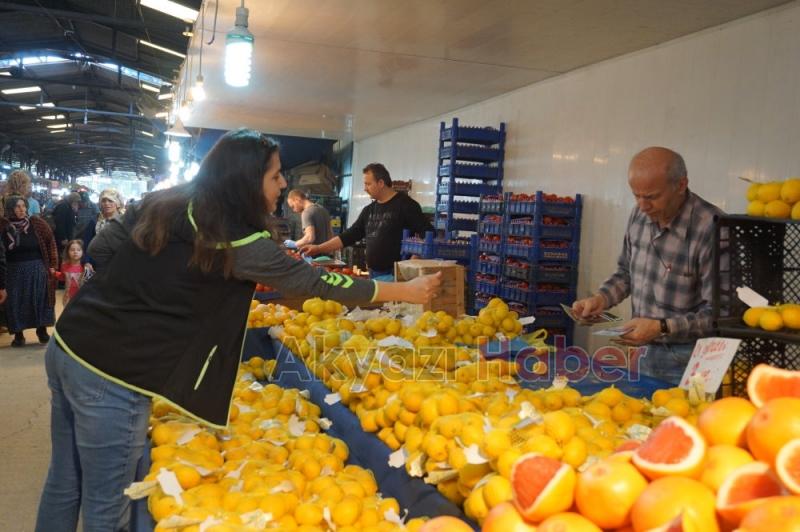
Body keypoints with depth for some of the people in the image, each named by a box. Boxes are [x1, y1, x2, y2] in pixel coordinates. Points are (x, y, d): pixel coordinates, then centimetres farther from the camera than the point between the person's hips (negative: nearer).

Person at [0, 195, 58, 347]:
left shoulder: (36, 223, -5)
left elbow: (50, 242, 1)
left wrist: (52, 264, -2)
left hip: (37, 268, 0)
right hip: (14, 270, 0)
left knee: (40, 299, 5)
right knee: (16, 302, 4)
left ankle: (42, 330, 19)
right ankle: (18, 334, 14)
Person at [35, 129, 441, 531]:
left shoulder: (162, 202, 6)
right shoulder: (241, 243, -15)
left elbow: (99, 248, 13)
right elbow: (317, 282, -8)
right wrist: (409, 291, 0)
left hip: (67, 345, 8)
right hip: (111, 376, -8)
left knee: (65, 486, 21)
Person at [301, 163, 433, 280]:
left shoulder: (405, 205, -7)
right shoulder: (369, 210, 15)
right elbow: (350, 235, 17)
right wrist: (319, 249, 10)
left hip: (396, 275, -7)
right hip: (374, 275, 7)